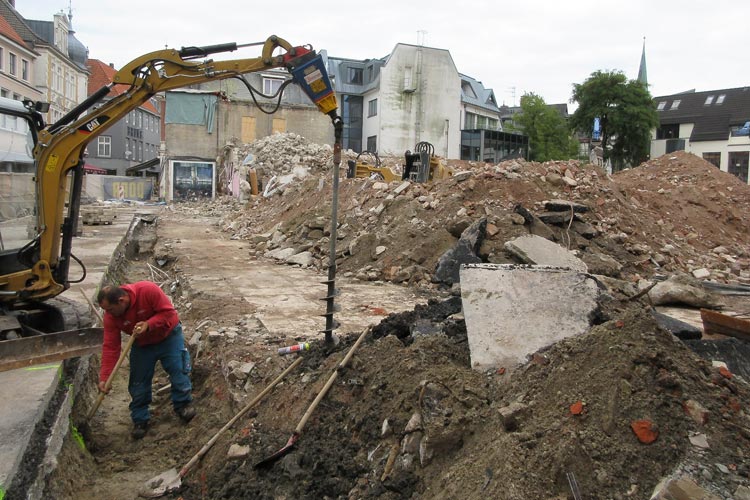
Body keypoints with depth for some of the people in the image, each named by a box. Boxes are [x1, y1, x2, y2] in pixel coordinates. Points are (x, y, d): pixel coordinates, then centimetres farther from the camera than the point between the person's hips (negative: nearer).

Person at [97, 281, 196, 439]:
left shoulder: (148, 290, -34)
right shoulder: (110, 316, -22)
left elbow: (168, 312, -27)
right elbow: (110, 347, -20)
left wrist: (148, 324, -40)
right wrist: (104, 377, -24)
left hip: (168, 335, -3)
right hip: (142, 344, 3)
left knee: (179, 370, -2)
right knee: (138, 382, 3)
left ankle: (183, 405, 19)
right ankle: (140, 420, 19)